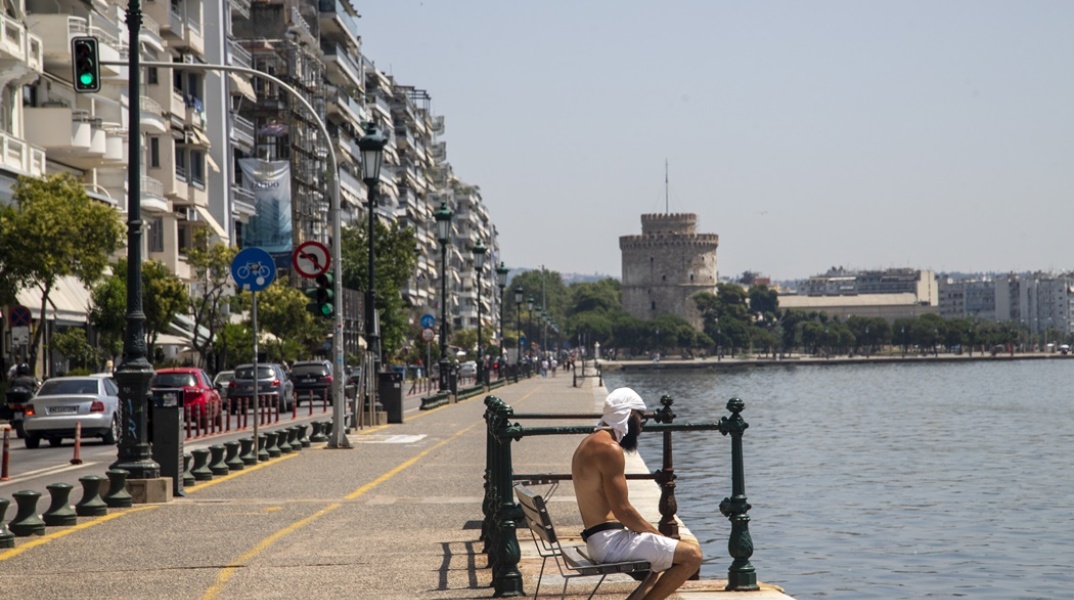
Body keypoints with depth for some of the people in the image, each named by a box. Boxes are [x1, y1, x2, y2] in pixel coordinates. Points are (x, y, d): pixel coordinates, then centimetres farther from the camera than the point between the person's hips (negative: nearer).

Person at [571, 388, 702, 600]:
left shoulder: (589, 443, 16)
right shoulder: (610, 448, -16)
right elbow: (622, 510, -20)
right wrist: (658, 535, -7)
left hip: (598, 540, 10)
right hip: (611, 541, -10)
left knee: (674, 554, 24)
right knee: (692, 554, -9)